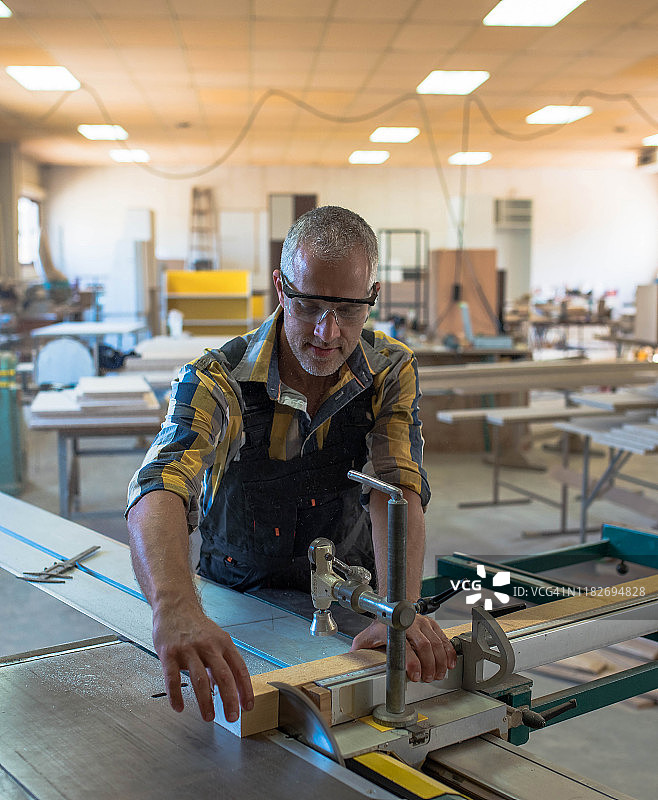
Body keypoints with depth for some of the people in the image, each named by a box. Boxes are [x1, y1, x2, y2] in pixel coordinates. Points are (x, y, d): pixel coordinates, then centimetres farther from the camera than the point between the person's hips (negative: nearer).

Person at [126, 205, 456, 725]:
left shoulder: (391, 372, -10)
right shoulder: (217, 381, -21)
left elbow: (396, 491, -21)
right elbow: (161, 491, -37)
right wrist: (176, 608, -58)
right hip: (237, 611, 0)